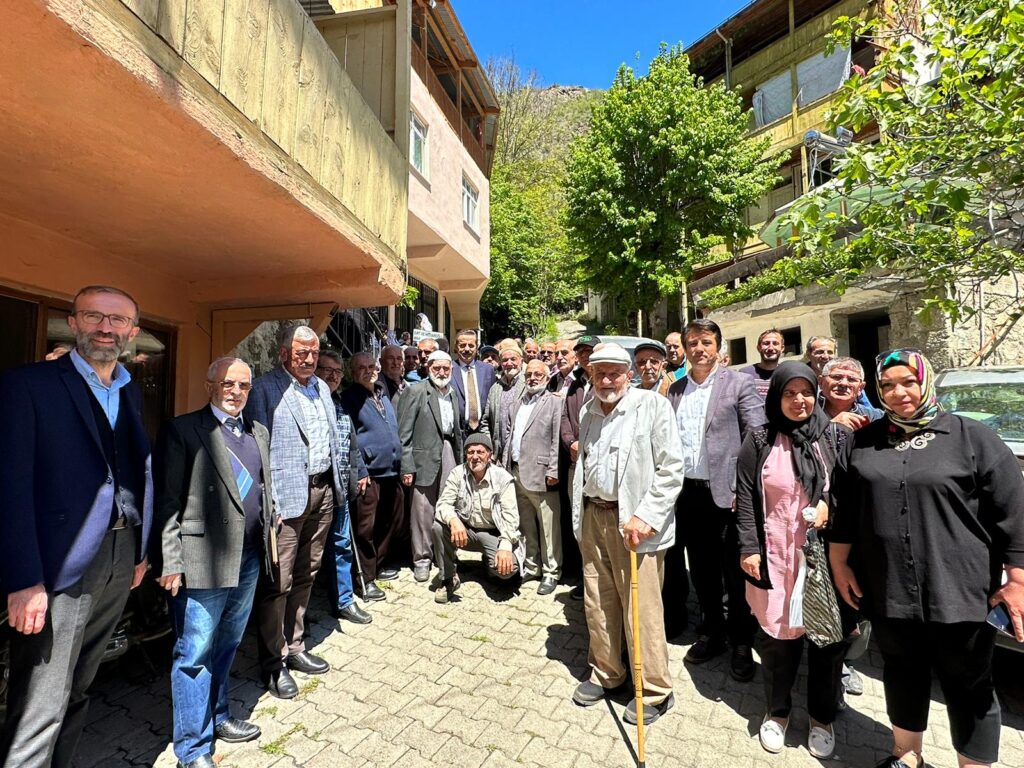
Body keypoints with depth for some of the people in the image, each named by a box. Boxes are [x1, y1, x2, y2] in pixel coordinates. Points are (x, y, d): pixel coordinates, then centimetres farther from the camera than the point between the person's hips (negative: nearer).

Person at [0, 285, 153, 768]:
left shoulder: (130, 393, 9)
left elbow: (137, 474, 10)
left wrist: (141, 549, 9)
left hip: (120, 560, 6)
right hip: (61, 566, -6)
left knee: (77, 690, 20)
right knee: (40, 708, 4)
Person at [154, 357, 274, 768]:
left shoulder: (259, 433, 11)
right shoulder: (183, 430, -8)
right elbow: (167, 502, -10)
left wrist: (268, 540, 12)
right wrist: (170, 563, -13)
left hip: (249, 557, 6)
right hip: (203, 559, -6)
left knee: (227, 646, 21)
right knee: (195, 654, 7)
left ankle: (217, 717, 41)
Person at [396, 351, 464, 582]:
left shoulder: (452, 393, 15)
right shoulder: (416, 392, -3)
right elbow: (404, 433, -7)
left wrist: (460, 457, 10)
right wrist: (406, 467, -11)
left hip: (449, 453, 5)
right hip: (425, 457, -5)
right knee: (423, 509, 2)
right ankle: (421, 559, 17)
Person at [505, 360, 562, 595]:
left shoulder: (555, 402, -3)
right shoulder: (516, 404, 18)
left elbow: (557, 440, -10)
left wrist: (553, 471, -15)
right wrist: (505, 465, 12)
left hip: (540, 473, -6)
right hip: (516, 472, 6)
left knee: (548, 527, 1)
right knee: (525, 525, 16)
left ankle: (551, 572, 15)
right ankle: (531, 566, 30)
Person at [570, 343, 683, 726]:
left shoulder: (652, 405, -9)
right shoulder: (589, 410, 11)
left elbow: (671, 469, -12)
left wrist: (645, 517, -18)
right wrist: (581, 514, 16)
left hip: (633, 521, -6)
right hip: (593, 516, 6)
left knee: (641, 609, 3)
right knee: (597, 604, 16)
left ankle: (656, 690, 25)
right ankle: (605, 674, 37)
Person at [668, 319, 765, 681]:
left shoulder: (739, 383, -4)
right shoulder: (675, 389, 8)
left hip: (727, 491, -4)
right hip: (688, 492, 4)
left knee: (735, 570, 8)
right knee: (701, 568, 17)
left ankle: (742, 643, 28)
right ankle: (711, 633, 36)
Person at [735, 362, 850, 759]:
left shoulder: (835, 436, 2)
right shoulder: (759, 440, -2)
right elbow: (745, 498, -3)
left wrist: (830, 503, -11)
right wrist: (748, 548, -7)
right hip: (775, 556, -1)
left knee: (828, 634, 11)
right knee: (776, 634, 8)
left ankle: (822, 716, 35)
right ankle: (777, 711, 32)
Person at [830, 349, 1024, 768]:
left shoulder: (971, 436, -3)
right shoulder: (862, 442, 5)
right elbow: (843, 509, 8)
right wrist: (839, 564, 6)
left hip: (960, 592, -3)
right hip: (889, 591, 3)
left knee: (968, 685, 12)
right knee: (902, 673, 19)